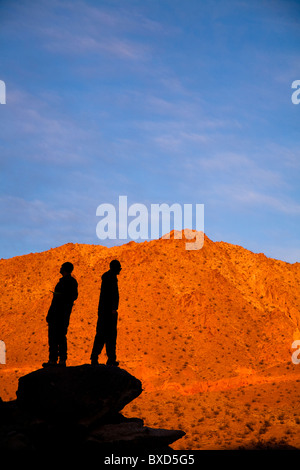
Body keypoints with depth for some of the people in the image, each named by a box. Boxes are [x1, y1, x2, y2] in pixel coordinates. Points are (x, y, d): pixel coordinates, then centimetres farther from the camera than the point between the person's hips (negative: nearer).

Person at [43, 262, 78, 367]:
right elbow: (74, 296, 18)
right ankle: (62, 360, 10)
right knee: (62, 336, 12)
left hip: (57, 311, -9)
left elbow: (56, 300, -20)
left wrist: (49, 315, -14)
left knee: (53, 336, -4)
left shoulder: (63, 282, -17)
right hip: (66, 312, 9)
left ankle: (53, 360, -4)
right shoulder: (74, 281, 9)